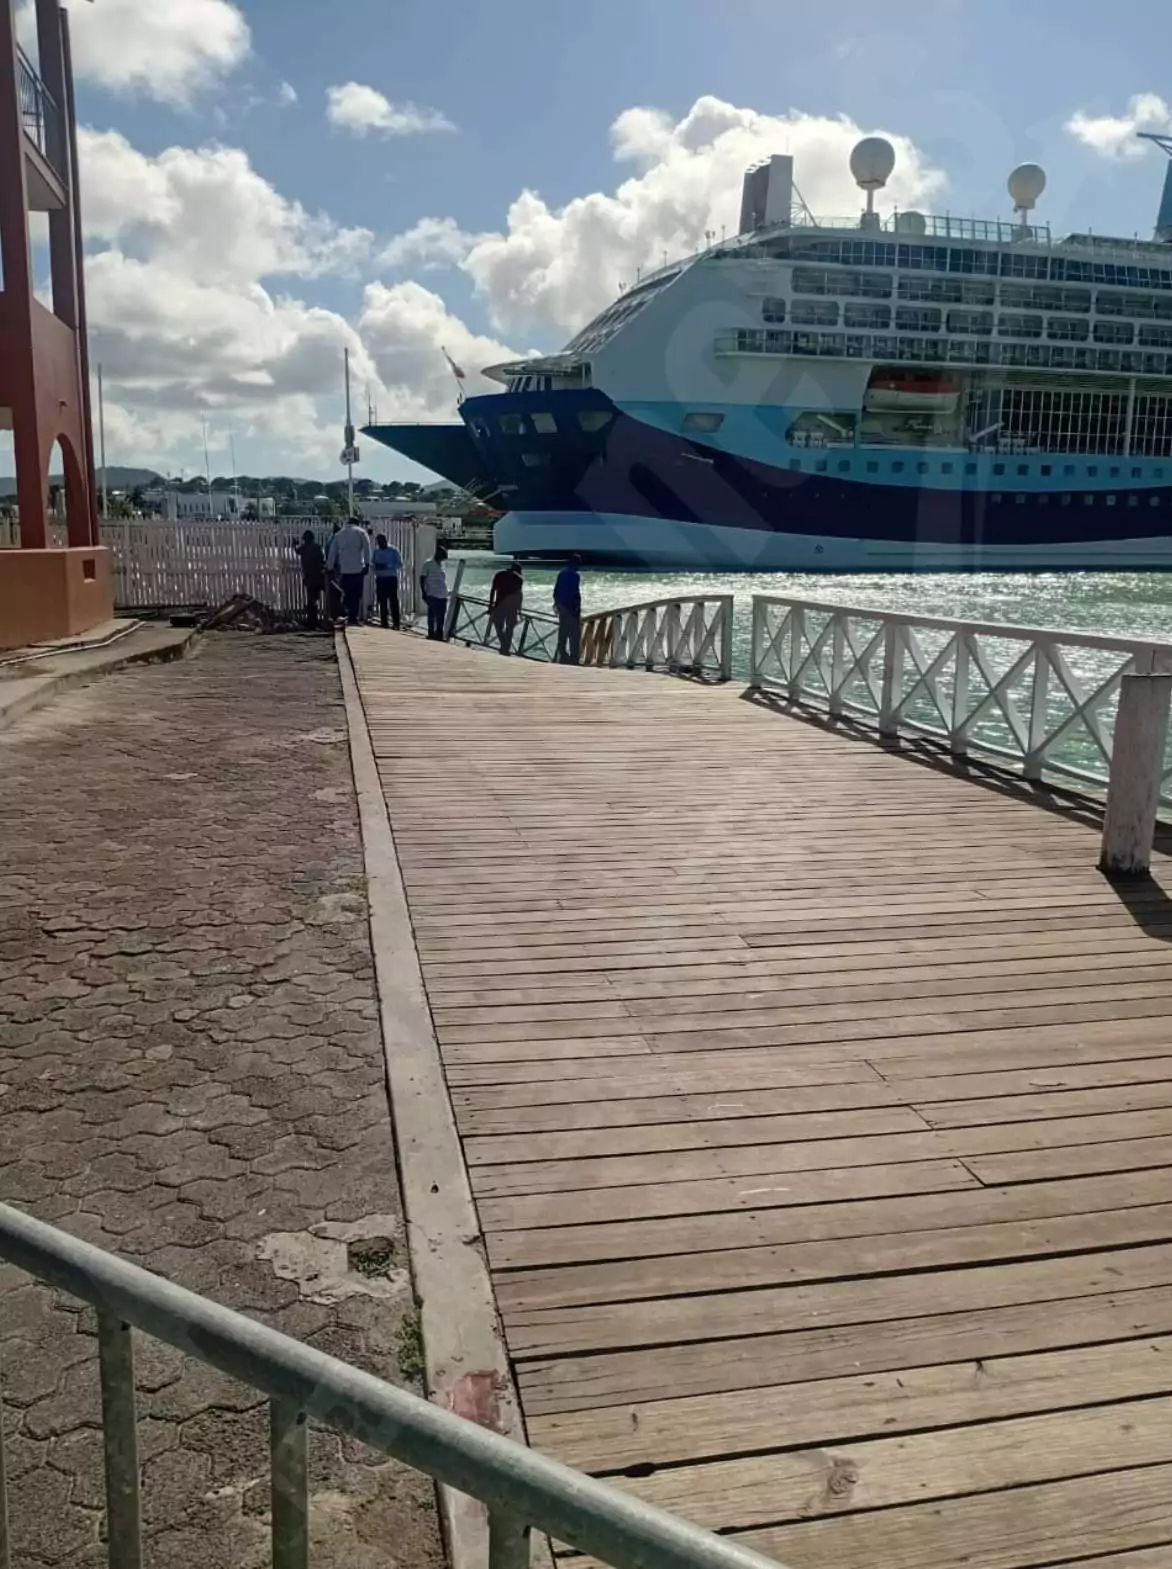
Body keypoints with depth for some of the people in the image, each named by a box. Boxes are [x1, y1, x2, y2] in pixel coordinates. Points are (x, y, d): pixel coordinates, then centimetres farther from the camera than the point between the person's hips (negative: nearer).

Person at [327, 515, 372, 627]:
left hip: (344, 569, 3)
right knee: (356, 595, -2)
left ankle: (349, 617, 5)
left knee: (347, 594, 8)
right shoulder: (361, 532, 7)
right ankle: (353, 618, -6)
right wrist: (367, 563, -9)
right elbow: (367, 549, -6)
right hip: (358, 568, -3)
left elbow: (332, 553, 17)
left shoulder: (339, 534, 18)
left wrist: (330, 568, 19)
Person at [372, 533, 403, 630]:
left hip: (391, 578, -4)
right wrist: (375, 567, -5)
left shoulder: (393, 551, -2)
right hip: (380, 579, 4)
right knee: (382, 602, 4)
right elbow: (373, 564, 19)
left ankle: (396, 623, -9)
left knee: (393, 601, -8)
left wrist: (387, 566, -18)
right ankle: (384, 623, 10)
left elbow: (400, 564, -6)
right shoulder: (376, 551, 10)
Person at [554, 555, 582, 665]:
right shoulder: (574, 575, -15)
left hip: (561, 605, 9)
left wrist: (557, 603, 22)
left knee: (563, 631, 14)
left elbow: (556, 590, 14)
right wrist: (577, 609, -16)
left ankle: (562, 655, 17)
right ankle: (574, 656, -4)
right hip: (571, 607, -9)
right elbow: (576, 594, -19)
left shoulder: (561, 573, 10)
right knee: (574, 634, -4)